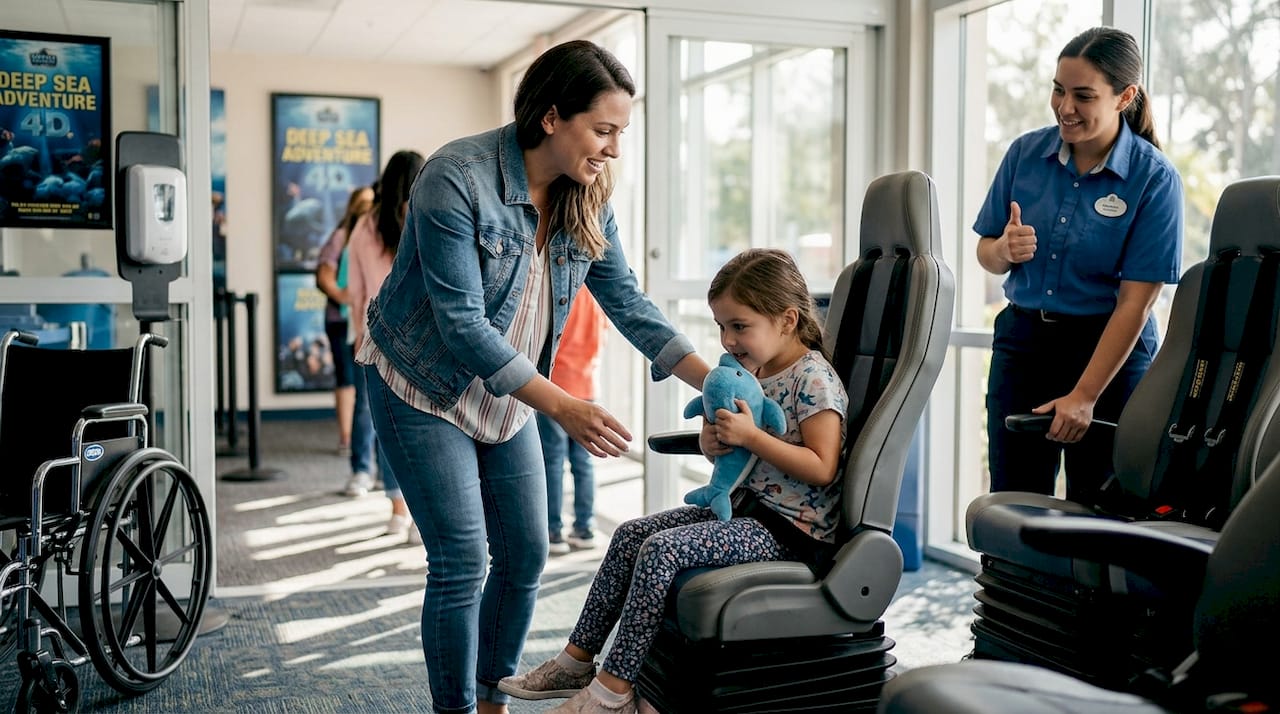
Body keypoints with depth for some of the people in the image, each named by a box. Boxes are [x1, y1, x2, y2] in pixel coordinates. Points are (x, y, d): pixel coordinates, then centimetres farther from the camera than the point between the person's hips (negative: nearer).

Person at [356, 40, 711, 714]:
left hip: (506, 393, 7)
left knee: (525, 556, 7)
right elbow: (462, 325, -29)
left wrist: (716, 381, -9)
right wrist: (564, 407, -34)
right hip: (424, 388, -6)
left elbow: (626, 299, -1)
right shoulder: (456, 178, -26)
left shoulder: (587, 197, -5)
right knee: (462, 563, -9)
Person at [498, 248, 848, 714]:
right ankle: (578, 660, 11)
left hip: (790, 528, -10)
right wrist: (711, 441, -4)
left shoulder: (814, 379, -17)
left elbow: (822, 468, -23)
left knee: (660, 549, -23)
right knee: (630, 535, 4)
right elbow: (736, 447, 20)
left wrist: (750, 436, -26)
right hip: (742, 507, 10)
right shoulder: (752, 371, 9)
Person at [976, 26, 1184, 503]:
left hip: (1110, 347, -3)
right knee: (1011, 503, 4)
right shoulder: (1026, 153, 0)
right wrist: (1005, 250, -17)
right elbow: (986, 254, 8)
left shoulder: (1154, 178, -11)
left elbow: (1135, 302, -14)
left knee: (1094, 508, 4)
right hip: (1022, 341, 3)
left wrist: (1085, 396, -17)